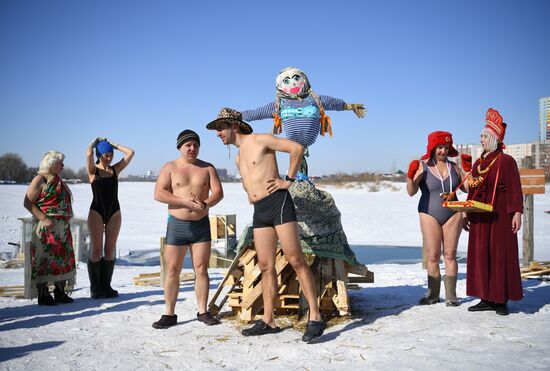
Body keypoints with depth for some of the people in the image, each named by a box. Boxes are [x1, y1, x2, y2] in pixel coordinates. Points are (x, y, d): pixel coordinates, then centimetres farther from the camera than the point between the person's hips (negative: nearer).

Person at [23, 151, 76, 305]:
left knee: (63, 259, 10)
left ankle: (60, 293, 18)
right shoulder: (40, 179, -7)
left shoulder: (57, 180, 18)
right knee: (45, 259, -5)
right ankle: (43, 295, 2)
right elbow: (27, 203, -14)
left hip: (62, 227, 9)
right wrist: (44, 219, -21)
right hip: (47, 227, -9)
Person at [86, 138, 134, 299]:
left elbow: (130, 153, 3)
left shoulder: (115, 169, 9)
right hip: (96, 212, -3)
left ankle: (106, 286, 13)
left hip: (114, 212, 3)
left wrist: (114, 145, 9)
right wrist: (94, 142, 0)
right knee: (96, 250, 0)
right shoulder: (93, 170, -1)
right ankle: (95, 287, 7)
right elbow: (88, 154, -19)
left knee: (110, 250, 6)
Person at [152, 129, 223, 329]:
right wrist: (186, 201, -19)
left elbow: (218, 192, -2)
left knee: (201, 269, 2)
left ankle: (203, 312, 12)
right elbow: (159, 194, -10)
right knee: (172, 270, 1)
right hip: (177, 224, -1)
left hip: (201, 224, 1)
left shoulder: (207, 168, 7)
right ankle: (169, 314, 9)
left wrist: (205, 204, -22)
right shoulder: (170, 168, 2)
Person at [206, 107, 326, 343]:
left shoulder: (260, 140, -2)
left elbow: (297, 148, -8)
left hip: (278, 203, -8)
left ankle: (315, 318, -9)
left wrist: (289, 180, -8)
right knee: (265, 266, 5)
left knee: (295, 260, -11)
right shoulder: (239, 158, 23)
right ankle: (268, 321, 11)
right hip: (259, 211, 8)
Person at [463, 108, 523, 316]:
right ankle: (487, 299, 15)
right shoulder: (478, 163, 13)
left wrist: (517, 213, -17)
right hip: (480, 218, 6)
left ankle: (502, 300, 8)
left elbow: (515, 189, -9)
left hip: (500, 216, -6)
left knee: (501, 255, 0)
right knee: (480, 256, 6)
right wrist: (466, 214, 13)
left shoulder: (506, 161, -5)